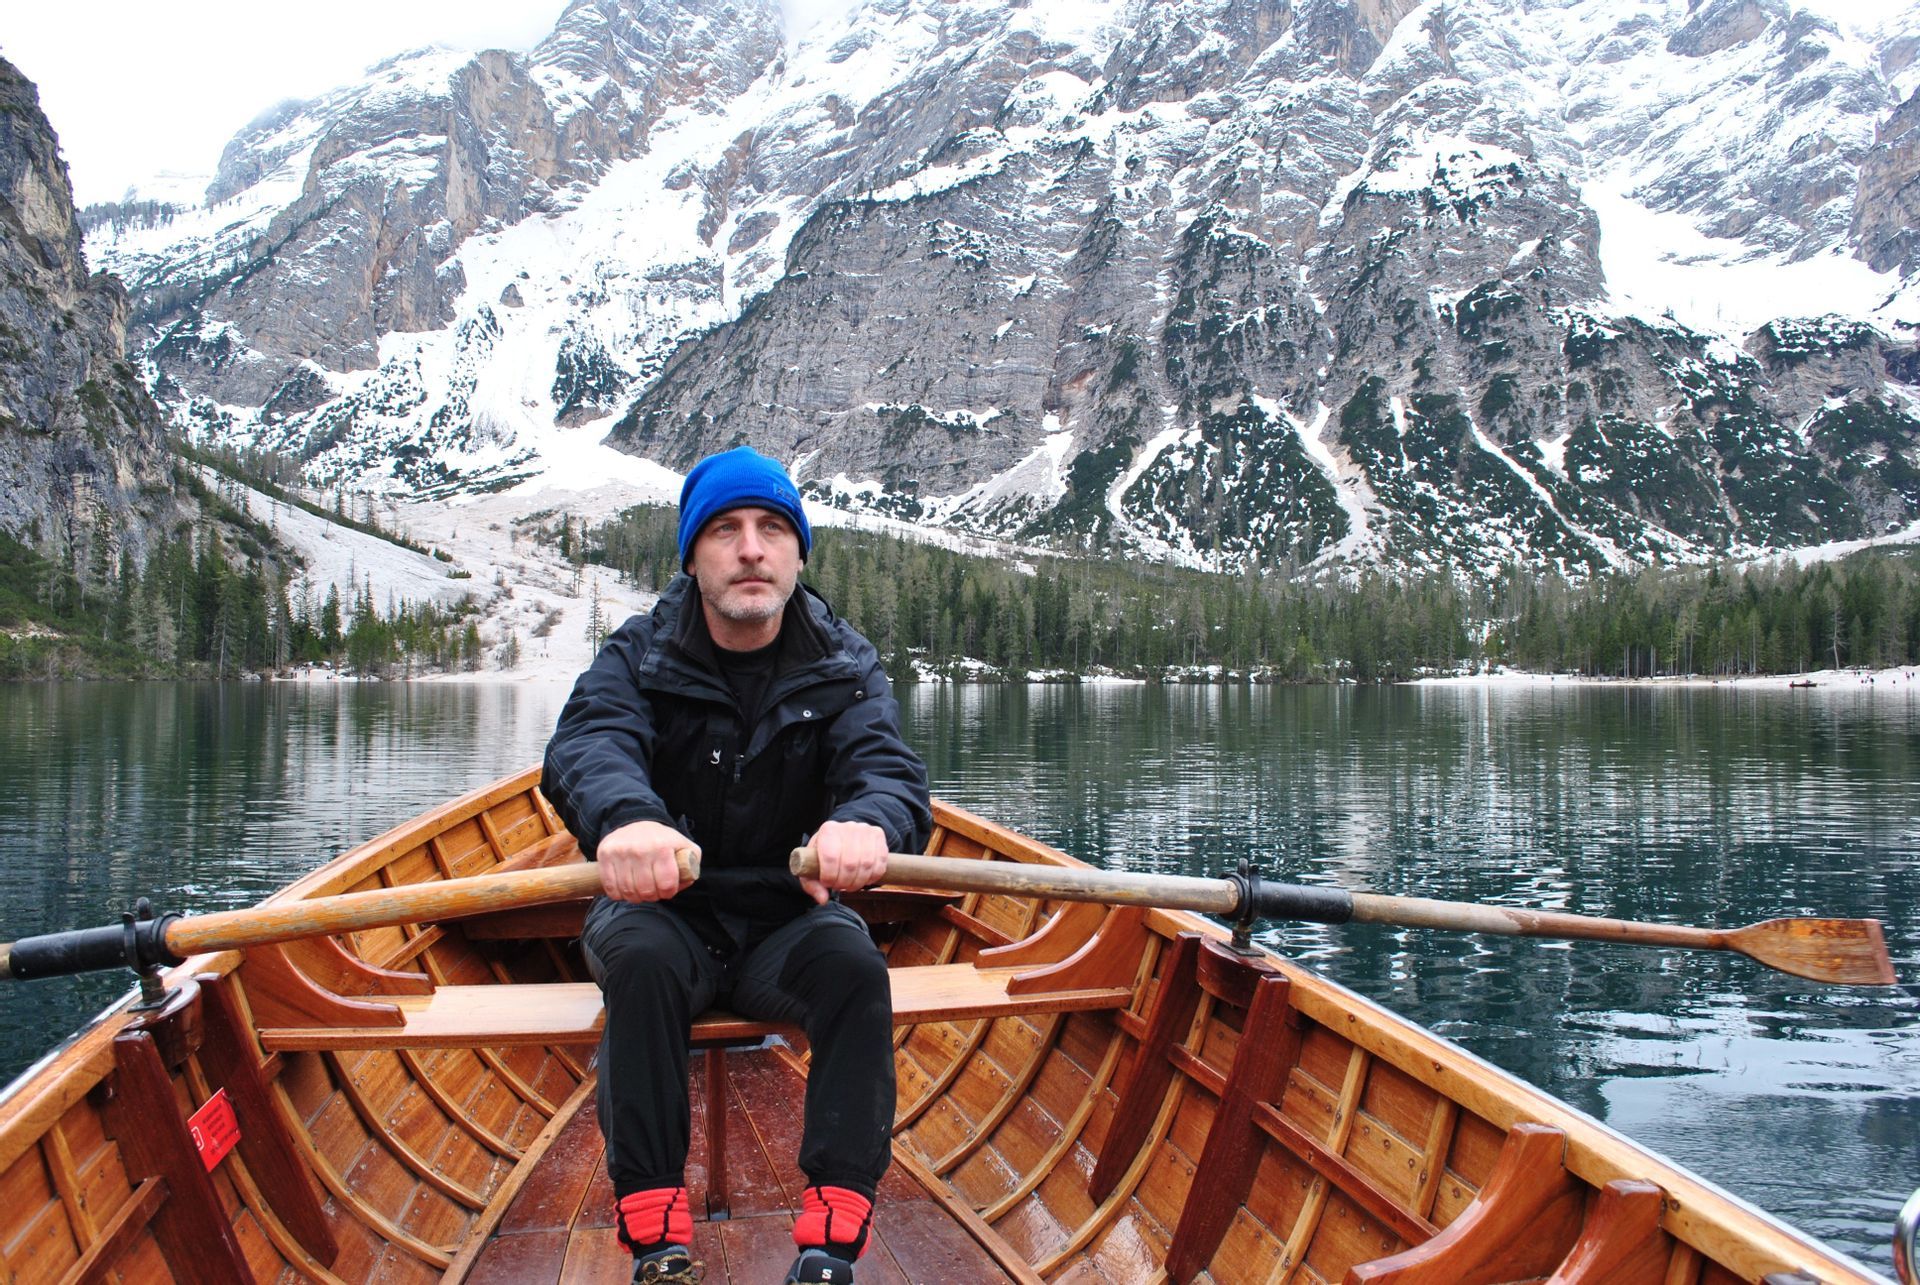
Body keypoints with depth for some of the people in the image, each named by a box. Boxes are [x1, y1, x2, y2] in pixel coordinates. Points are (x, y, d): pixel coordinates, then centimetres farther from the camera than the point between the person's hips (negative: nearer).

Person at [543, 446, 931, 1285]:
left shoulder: (843, 667, -1)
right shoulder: (639, 657, -3)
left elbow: (888, 768, -19)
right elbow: (587, 745, -24)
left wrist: (867, 821, -47)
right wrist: (624, 816, -51)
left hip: (785, 918, 1)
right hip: (661, 909, 0)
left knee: (853, 963, -28)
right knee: (641, 956, -32)